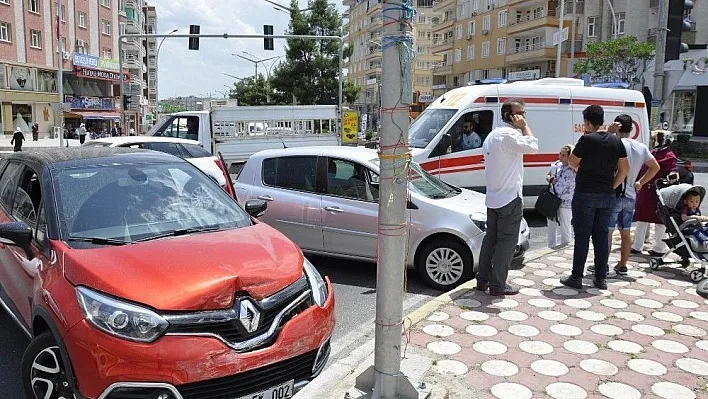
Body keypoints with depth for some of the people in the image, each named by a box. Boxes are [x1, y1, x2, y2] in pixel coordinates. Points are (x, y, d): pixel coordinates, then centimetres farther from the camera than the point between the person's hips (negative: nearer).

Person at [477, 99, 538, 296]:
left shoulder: (492, 135, 15)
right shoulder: (509, 135, -17)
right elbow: (532, 147, -24)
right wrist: (524, 126, -13)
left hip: (492, 198, 10)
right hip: (509, 198, -10)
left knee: (490, 238, 14)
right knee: (507, 242, -2)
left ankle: (483, 280, 20)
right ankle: (498, 285, 2)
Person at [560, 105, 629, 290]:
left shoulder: (587, 139, -12)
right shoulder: (616, 141, 7)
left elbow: (574, 163, -3)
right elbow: (624, 168, 9)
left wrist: (567, 155, 13)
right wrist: (612, 186, 13)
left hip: (586, 194, -5)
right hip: (607, 196, 6)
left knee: (582, 236, 0)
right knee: (602, 236, 10)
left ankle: (576, 277, 5)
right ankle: (601, 278, 15)